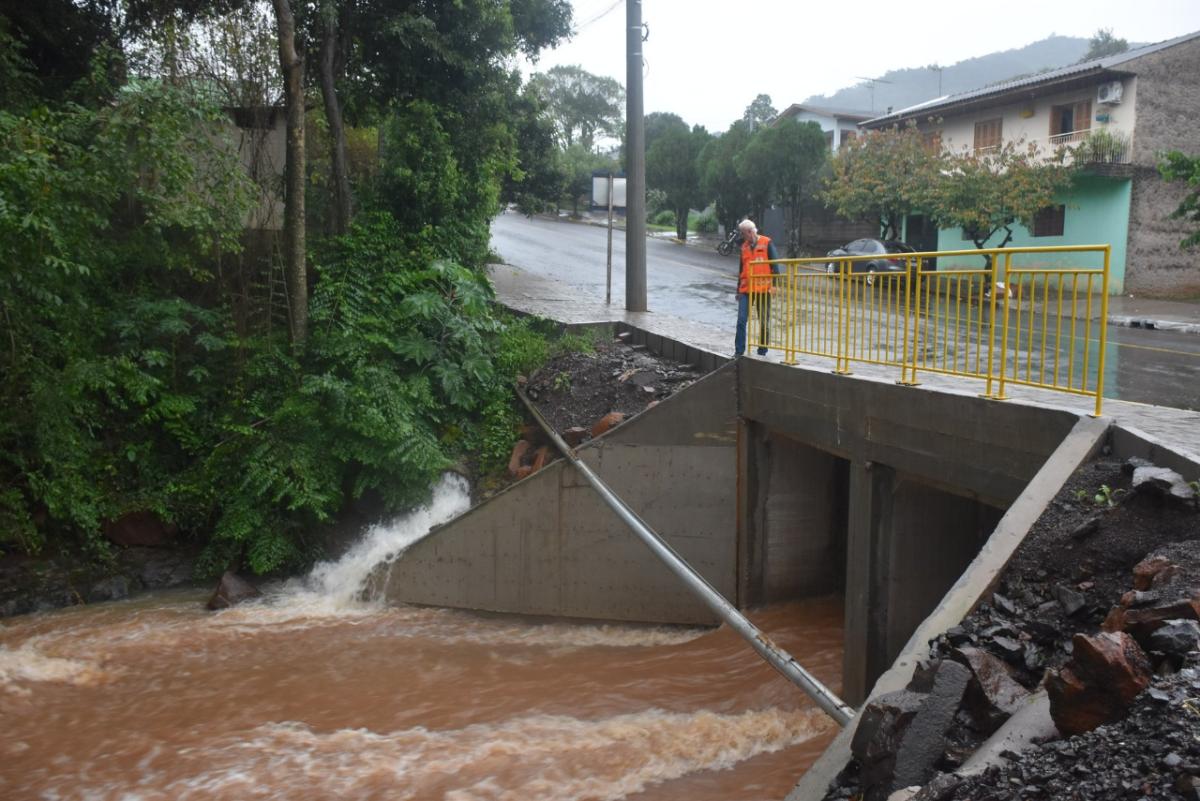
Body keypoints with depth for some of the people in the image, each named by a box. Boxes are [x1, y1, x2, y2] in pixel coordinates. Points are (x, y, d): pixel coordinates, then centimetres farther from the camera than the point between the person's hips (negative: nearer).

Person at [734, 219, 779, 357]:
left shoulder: (767, 243, -2)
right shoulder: (744, 246, 13)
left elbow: (774, 264, -4)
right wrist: (738, 290, 18)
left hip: (763, 288, -4)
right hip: (746, 289, 4)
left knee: (764, 322, 5)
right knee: (741, 321, -6)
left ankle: (762, 352, 15)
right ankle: (738, 351, -1)